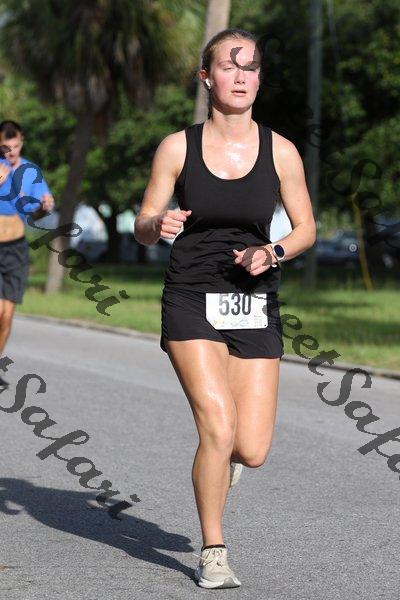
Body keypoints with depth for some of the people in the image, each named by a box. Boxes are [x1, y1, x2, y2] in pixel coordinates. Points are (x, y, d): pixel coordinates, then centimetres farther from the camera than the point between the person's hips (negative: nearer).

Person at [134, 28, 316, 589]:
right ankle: (213, 554, 4)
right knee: (219, 429, -17)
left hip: (255, 309, 2)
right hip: (191, 300, -2)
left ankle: (221, 452, 37)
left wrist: (272, 252, -12)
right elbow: (142, 227, 4)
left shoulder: (280, 151, -1)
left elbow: (306, 228, 8)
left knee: (252, 451, -4)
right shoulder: (178, 147, -2)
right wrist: (159, 225, -19)